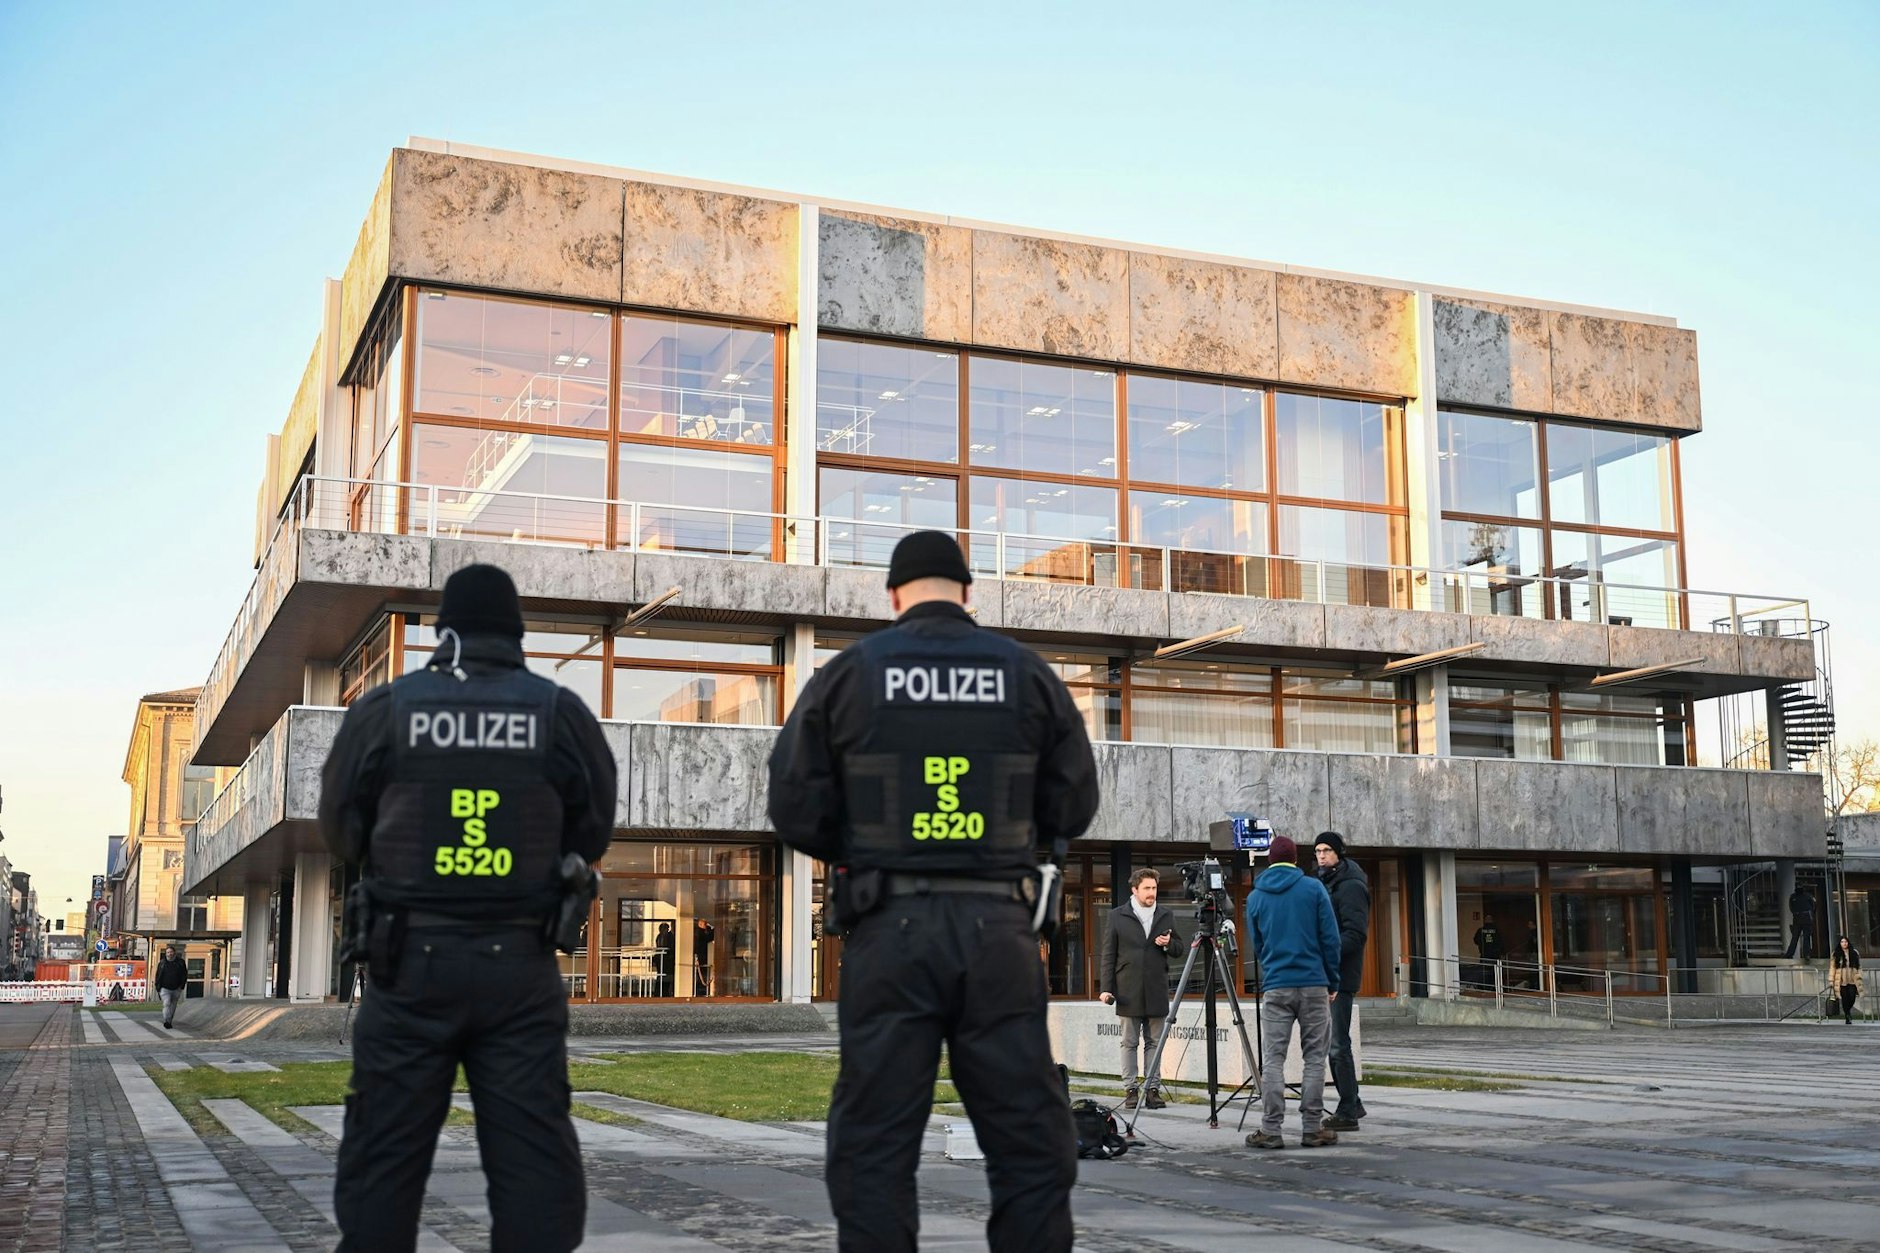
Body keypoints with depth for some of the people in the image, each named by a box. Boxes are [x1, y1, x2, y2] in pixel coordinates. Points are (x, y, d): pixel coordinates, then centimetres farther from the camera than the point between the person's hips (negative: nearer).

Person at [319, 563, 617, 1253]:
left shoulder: (383, 709, -1)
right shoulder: (561, 713, 0)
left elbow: (341, 828, 9)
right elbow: (594, 831, 8)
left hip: (412, 959, 0)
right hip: (521, 964, 0)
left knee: (385, 1149, 8)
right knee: (534, 1151, 3)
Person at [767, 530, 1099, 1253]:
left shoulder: (848, 674, 2)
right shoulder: (1028, 675, 5)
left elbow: (794, 809, 0)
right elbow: (1073, 810, 8)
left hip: (890, 927, -1)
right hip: (997, 925, 1)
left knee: (875, 1147, 5)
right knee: (1030, 1143, 8)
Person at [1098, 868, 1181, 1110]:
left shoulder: (1166, 915, 10)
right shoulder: (1118, 916, 3)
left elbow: (1179, 947, 17)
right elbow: (1108, 954, 2)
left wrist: (1168, 943, -7)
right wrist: (1105, 988, -4)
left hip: (1156, 990, 2)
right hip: (1129, 990, -2)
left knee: (1154, 1042, 4)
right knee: (1129, 1043, 2)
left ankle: (1153, 1089, 8)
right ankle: (1130, 1090, 5)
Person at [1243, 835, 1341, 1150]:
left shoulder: (1255, 897, 7)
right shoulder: (1314, 889, 0)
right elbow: (1330, 938, -1)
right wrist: (1333, 982, 7)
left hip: (1274, 987, 1)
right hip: (1313, 984, -1)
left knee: (1273, 1059, 2)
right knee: (1314, 1057, 5)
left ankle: (1270, 1130, -1)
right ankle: (1312, 1129, 5)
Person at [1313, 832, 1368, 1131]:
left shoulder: (1351, 887, -9)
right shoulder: (1324, 884, 18)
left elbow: (1355, 933, -18)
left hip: (1340, 977, -9)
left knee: (1338, 1045, -8)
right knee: (1332, 1044, 13)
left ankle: (1347, 1112, -4)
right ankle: (1351, 1104, 22)